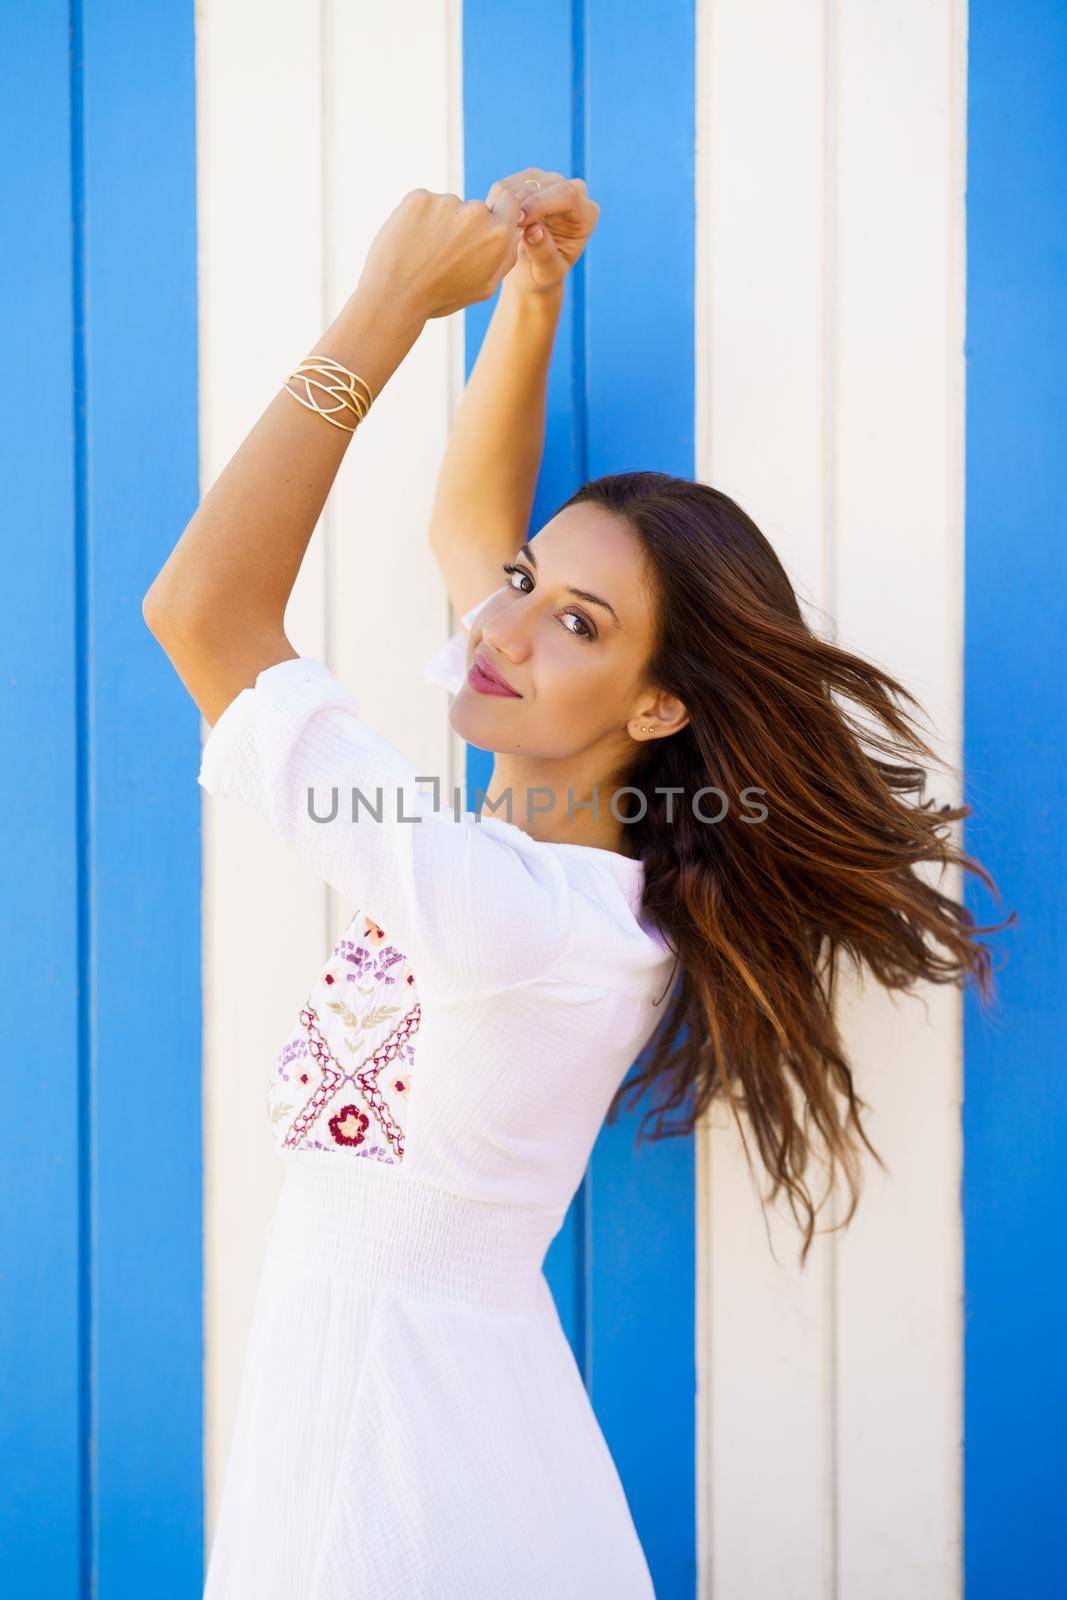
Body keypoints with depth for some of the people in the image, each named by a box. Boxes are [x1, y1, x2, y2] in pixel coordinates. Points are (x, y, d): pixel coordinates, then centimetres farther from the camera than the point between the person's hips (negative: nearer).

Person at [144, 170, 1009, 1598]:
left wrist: (391, 308, -26)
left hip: (415, 1439, -8)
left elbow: (201, 612, -30)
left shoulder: (541, 919, -28)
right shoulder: (548, 819, -3)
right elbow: (465, 525, 11)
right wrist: (528, 299, -1)